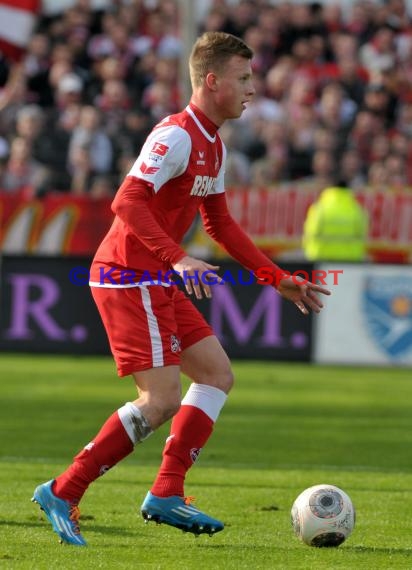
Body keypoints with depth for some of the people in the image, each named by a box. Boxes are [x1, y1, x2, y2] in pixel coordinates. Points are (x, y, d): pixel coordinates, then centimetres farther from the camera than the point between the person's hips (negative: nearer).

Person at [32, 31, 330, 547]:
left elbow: (220, 223, 25)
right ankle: (62, 494, -7)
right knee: (162, 399, -12)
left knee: (217, 373, 8)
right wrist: (177, 258, -36)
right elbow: (127, 201, -26)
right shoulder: (176, 136, -16)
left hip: (156, 282, 10)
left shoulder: (213, 145, 15)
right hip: (129, 277, -10)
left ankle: (165, 495, 7)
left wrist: (280, 280, 22)